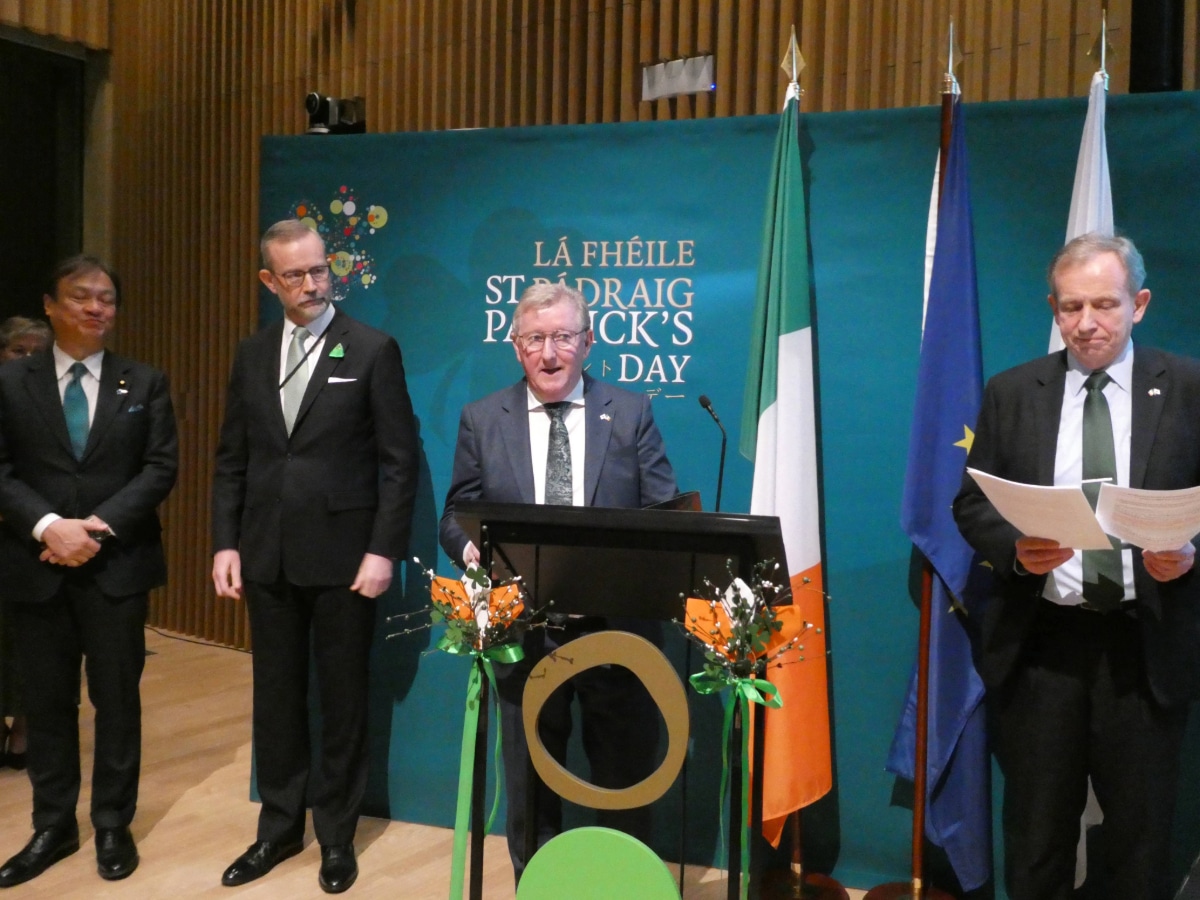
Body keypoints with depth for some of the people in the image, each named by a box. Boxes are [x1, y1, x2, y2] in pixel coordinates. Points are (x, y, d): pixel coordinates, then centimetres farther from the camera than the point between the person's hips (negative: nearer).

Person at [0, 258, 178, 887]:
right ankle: (53, 827, 25)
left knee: (118, 699, 7)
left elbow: (161, 467, -3)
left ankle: (114, 825, 21)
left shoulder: (145, 383, 5)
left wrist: (99, 527, -14)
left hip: (117, 566, -1)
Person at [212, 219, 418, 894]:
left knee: (343, 699, 8)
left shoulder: (373, 350, -4)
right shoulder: (252, 355, 9)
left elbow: (400, 460, -7)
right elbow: (232, 460, 11)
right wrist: (226, 544, 3)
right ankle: (280, 828, 30)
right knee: (276, 697, 14)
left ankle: (337, 835, 25)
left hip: (342, 555, -4)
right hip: (267, 557, 4)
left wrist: (383, 551, -12)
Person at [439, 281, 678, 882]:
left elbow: (664, 515, 0)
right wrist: (470, 548, -16)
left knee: (624, 785, 15)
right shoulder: (482, 420, 4)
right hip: (522, 630, 1)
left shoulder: (631, 413, 1)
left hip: (614, 628, 0)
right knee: (531, 791, 16)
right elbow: (457, 515, 6)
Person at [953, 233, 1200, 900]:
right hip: (1041, 642, 1)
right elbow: (972, 502, 4)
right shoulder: (1012, 392, 4)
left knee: (1141, 833, 12)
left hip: (1147, 643, 0)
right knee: (1037, 832, 11)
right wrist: (1016, 548, -15)